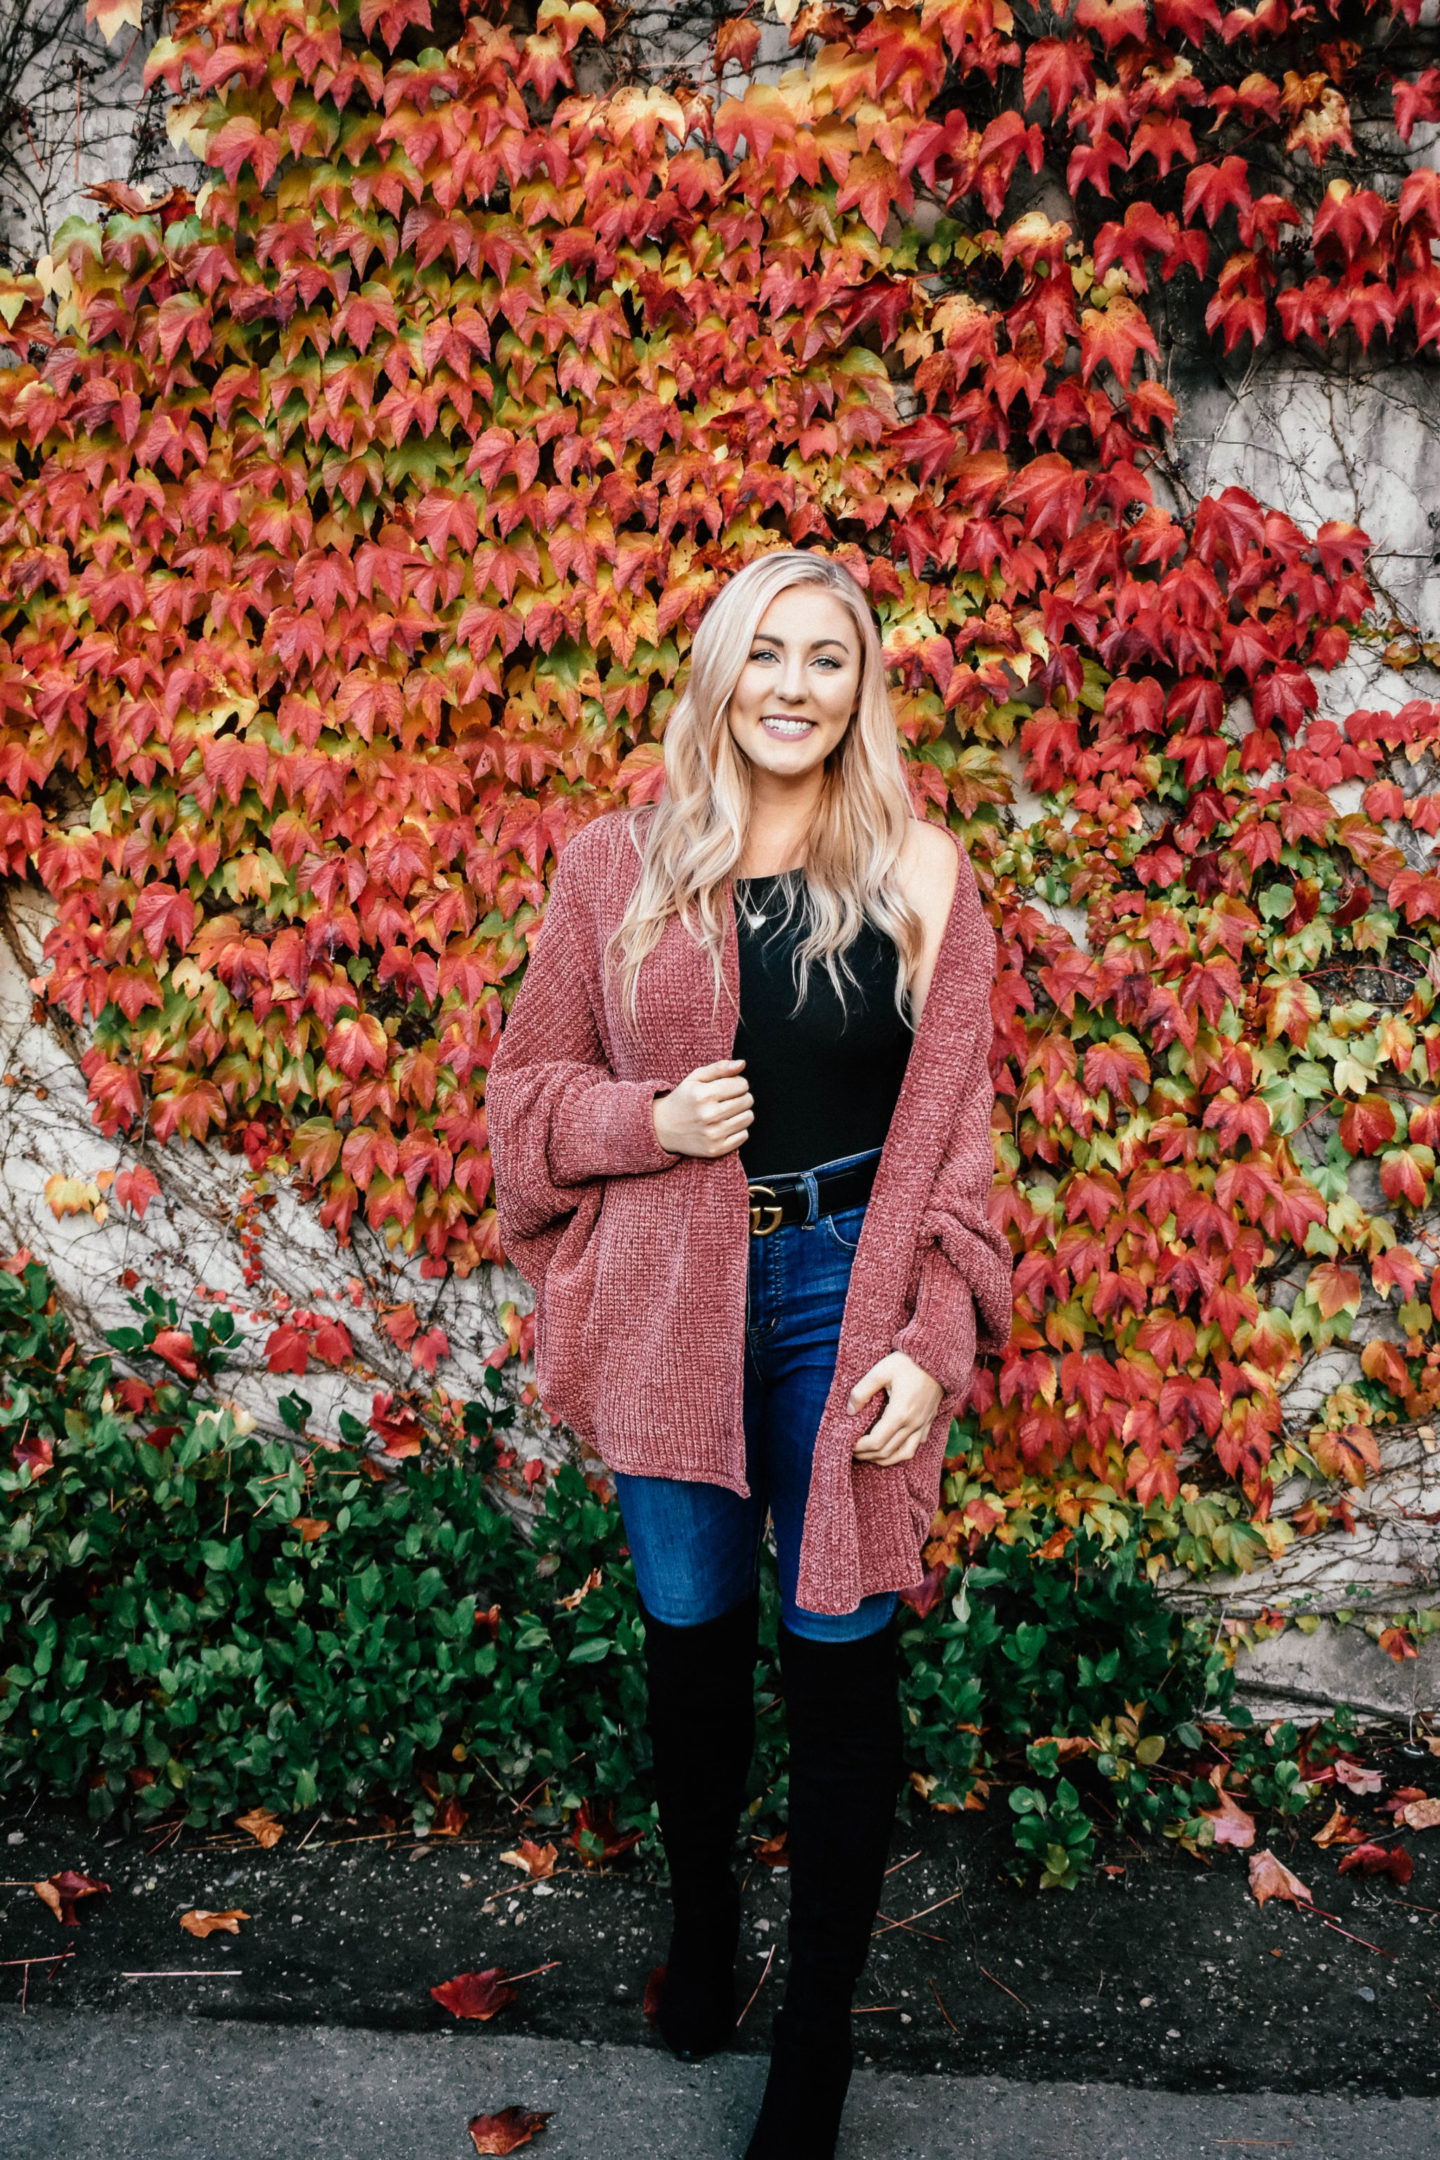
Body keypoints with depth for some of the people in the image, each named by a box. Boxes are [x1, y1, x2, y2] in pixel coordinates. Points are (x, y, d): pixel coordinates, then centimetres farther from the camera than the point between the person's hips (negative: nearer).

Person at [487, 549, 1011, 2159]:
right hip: (670, 1301, 1)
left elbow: (953, 1129, 0)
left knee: (837, 1659, 5)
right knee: (690, 1637, 15)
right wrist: (649, 1121, -11)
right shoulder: (615, 870, 2)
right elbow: (532, 1079, 9)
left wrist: (933, 1342, -8)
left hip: (844, 1298, -1)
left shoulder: (920, 877, 0)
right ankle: (700, 1918, 43)